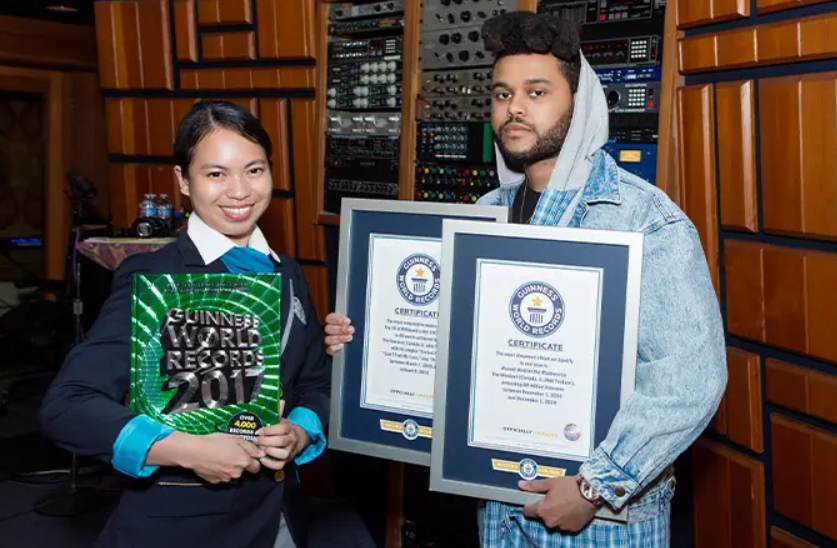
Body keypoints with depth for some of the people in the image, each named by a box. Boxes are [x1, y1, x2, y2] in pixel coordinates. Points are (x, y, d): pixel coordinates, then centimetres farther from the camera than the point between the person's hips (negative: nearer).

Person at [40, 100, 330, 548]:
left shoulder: (288, 274, 6)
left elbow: (317, 381, 13)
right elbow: (66, 405, -18)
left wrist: (300, 432, -8)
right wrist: (187, 450, -26)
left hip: (271, 512, 5)